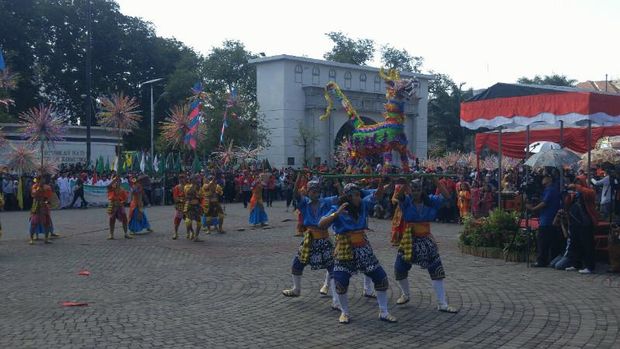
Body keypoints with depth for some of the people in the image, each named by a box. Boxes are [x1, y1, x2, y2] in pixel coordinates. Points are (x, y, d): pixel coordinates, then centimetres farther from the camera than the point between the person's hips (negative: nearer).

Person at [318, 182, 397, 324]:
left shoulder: (363, 205, 2)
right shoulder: (337, 210, -8)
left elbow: (377, 195, 0)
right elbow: (321, 224, -18)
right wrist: (336, 213, -28)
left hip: (363, 248, 4)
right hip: (344, 250, -4)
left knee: (381, 278, 1)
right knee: (340, 282, -10)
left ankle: (383, 312, 16)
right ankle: (344, 312, 16)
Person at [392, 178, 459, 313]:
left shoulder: (430, 201, -3)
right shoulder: (406, 201, -6)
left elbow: (446, 195, -13)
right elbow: (399, 195, -26)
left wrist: (435, 180, -22)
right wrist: (408, 181, -37)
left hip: (427, 240, 0)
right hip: (409, 240, 0)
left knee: (437, 271, -2)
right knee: (399, 269, 8)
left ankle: (442, 304, 6)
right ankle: (405, 294, 35)